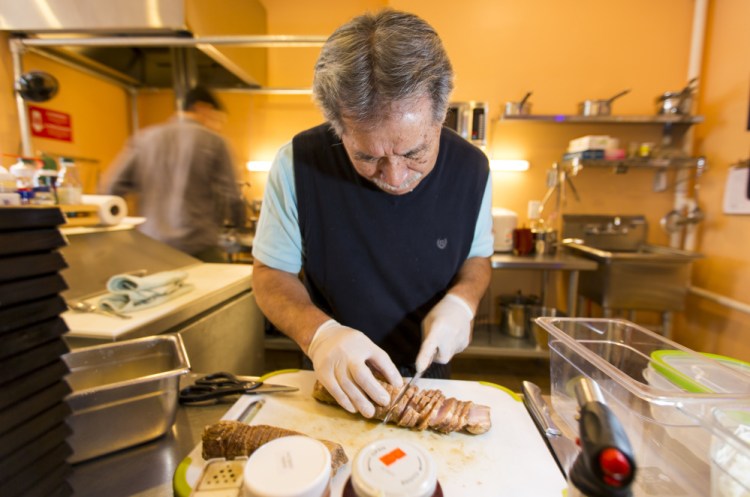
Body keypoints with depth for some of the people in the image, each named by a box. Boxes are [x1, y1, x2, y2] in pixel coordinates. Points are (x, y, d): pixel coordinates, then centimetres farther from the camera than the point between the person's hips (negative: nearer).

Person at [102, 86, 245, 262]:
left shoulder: (144, 138, 10)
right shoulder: (214, 142, -2)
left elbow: (111, 189, 8)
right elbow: (230, 199, -6)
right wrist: (237, 219, 15)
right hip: (198, 247, -5)